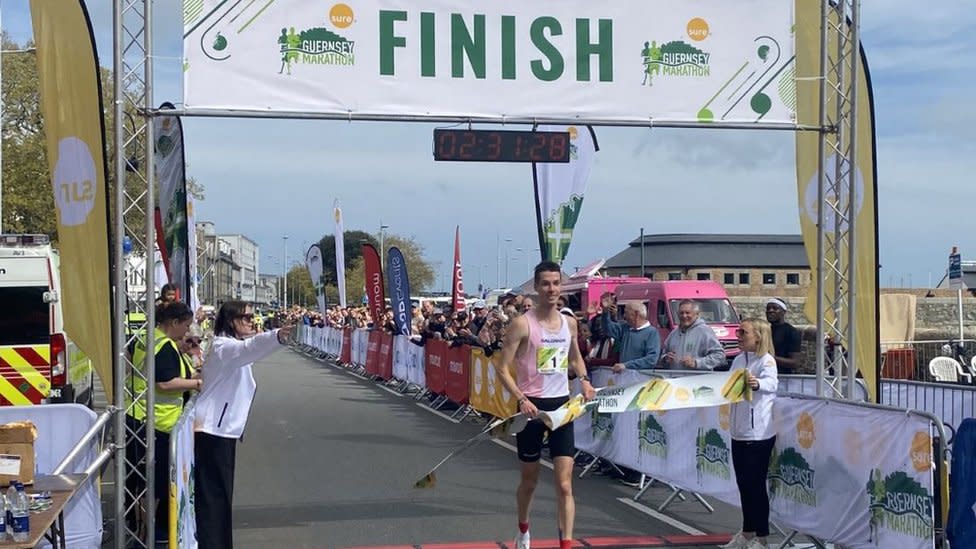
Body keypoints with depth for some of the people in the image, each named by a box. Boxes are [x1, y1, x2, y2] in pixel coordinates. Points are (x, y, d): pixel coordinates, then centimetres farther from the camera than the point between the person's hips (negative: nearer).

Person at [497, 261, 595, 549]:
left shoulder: (569, 322, 5)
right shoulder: (523, 324, -11)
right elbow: (503, 368, -11)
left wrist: (583, 380, 4)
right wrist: (521, 399, -23)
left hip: (562, 405, 3)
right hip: (533, 405, -3)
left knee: (564, 484, -4)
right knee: (529, 480, 13)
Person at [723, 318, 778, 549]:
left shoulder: (766, 361, -13)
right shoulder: (738, 360, 10)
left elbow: (771, 382, -34)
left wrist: (757, 384, -52)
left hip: (759, 433, -7)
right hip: (739, 431, 7)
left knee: (755, 484, -2)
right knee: (743, 483, 14)